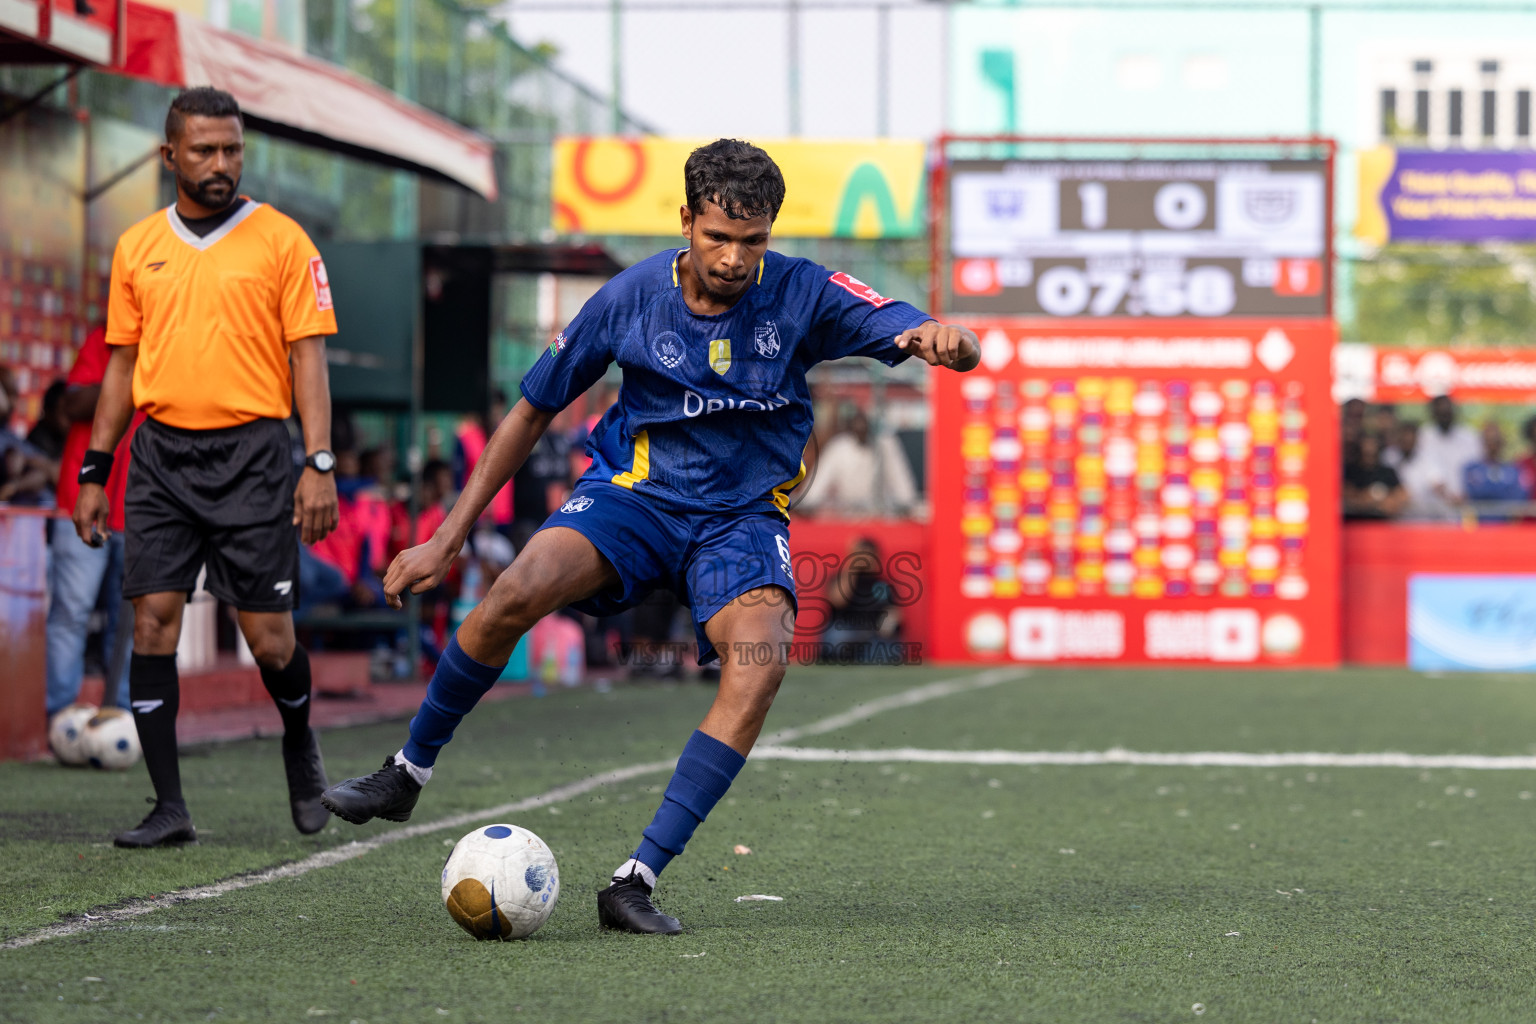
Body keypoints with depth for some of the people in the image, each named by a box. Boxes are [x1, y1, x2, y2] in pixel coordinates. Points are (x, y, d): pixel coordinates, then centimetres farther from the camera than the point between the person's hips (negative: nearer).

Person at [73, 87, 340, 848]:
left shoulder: (281, 240, 1)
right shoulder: (138, 247, 11)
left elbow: (307, 356, -2)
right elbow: (122, 363, 15)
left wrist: (319, 464, -11)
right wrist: (94, 473, 11)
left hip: (251, 450, -3)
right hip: (161, 451, 3)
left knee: (268, 635, -3)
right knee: (153, 618, -6)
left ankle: (299, 745, 29)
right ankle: (168, 807, -1)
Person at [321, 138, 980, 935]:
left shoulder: (802, 295, -10)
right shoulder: (633, 296, -8)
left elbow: (911, 334, -17)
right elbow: (534, 410, 2)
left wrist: (940, 340, -45)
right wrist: (448, 538, 2)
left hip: (743, 516, 0)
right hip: (636, 489, 0)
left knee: (759, 661, -30)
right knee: (516, 594, -29)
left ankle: (638, 878, -26)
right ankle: (407, 772, -5)